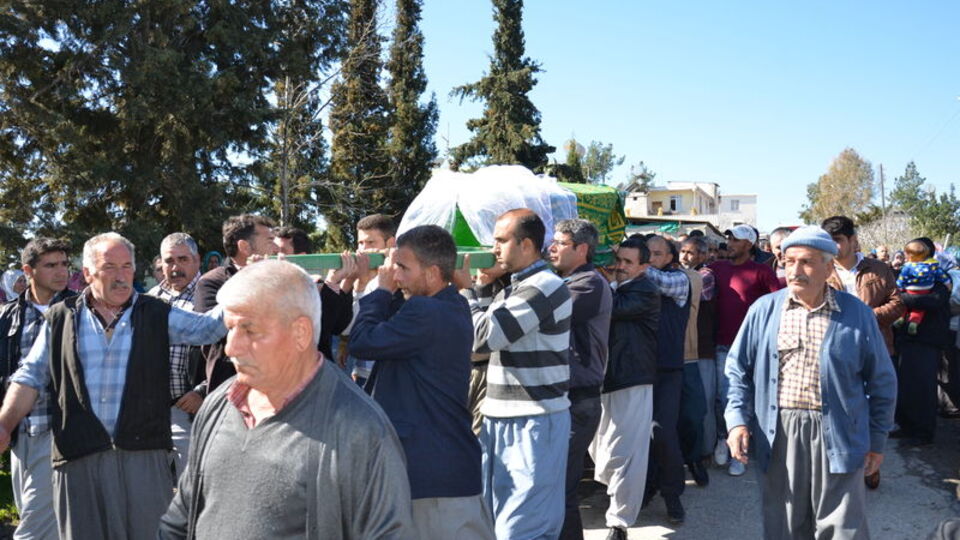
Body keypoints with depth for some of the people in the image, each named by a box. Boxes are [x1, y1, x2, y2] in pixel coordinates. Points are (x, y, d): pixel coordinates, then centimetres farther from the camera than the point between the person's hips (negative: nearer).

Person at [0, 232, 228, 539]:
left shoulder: (157, 315, 4)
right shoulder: (61, 319, 7)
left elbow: (208, 326, -3)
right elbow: (32, 377, 10)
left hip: (145, 456, -1)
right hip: (78, 459, 1)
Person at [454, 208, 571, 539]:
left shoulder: (545, 287, -16)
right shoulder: (514, 289, 15)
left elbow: (483, 337, -21)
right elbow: (481, 335, 19)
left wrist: (465, 289, -7)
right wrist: (480, 288, 8)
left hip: (534, 422, -10)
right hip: (502, 418, 10)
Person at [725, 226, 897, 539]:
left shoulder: (857, 314, 0)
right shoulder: (764, 310, 3)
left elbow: (882, 382, 6)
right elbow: (739, 369, 8)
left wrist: (877, 439, 7)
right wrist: (738, 420, -3)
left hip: (837, 437, -1)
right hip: (778, 435, 2)